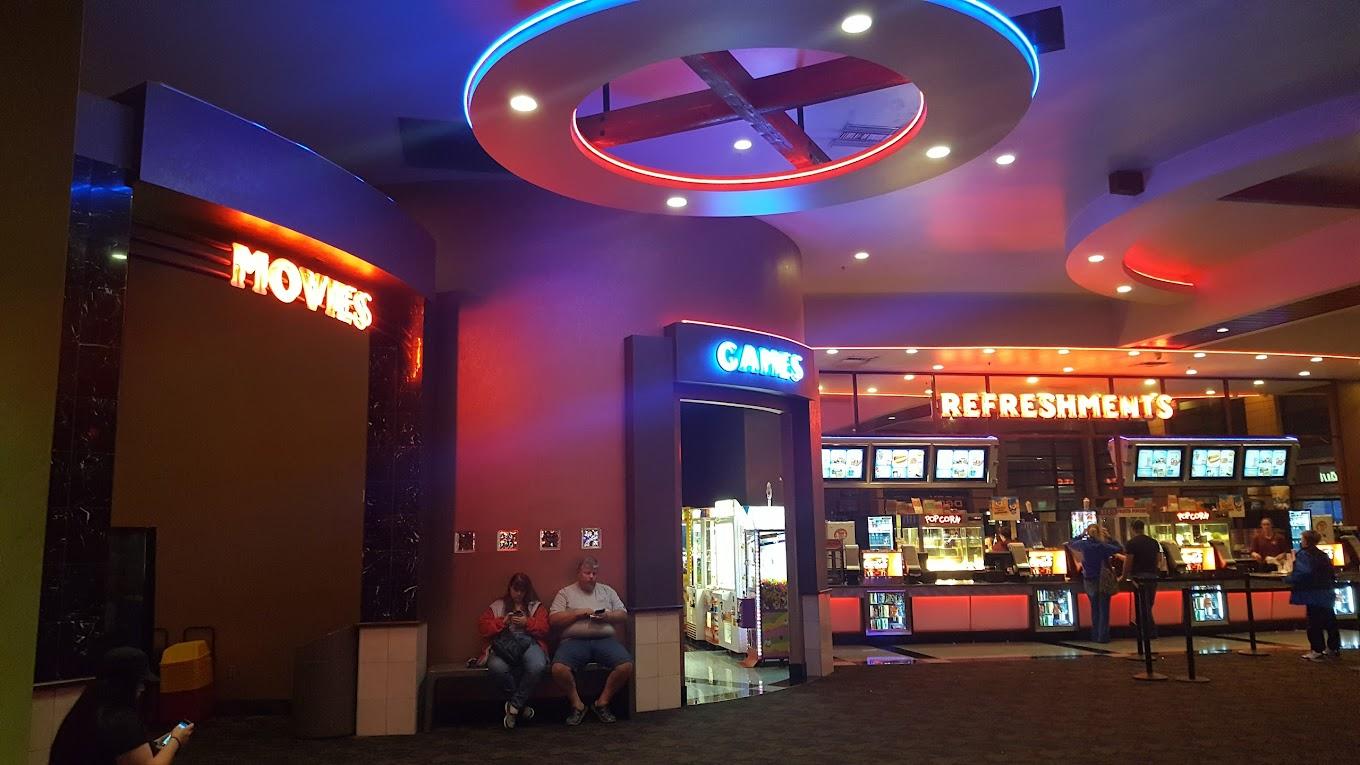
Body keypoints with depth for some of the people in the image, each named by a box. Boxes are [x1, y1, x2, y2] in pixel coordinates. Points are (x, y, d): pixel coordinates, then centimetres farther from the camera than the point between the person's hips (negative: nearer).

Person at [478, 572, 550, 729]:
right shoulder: (497, 605, 22)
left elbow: (543, 628, 9)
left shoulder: (536, 606, 21)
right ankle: (521, 705, -13)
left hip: (528, 642, 0)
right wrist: (502, 622, -3)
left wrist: (527, 622, -7)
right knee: (497, 667, -37)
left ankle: (514, 705, -16)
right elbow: (483, 626, 11)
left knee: (537, 666, -37)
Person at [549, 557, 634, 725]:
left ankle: (602, 703, -3)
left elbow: (623, 615, 16)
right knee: (558, 669, -32)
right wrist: (579, 613, -6)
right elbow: (553, 619, 2)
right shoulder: (565, 593, 13)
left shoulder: (607, 591, 21)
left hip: (604, 639, 2)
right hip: (574, 640, -2)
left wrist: (607, 616, -4)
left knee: (627, 666, -25)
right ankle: (577, 705, -6)